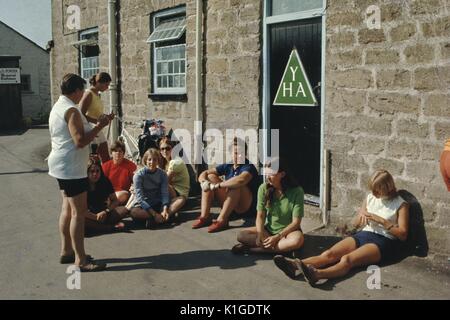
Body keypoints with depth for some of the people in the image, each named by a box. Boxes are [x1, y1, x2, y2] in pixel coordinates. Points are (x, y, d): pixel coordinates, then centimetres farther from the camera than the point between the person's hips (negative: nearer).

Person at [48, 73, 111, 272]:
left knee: (68, 208, 16)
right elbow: (80, 141, -25)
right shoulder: (71, 111, -18)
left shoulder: (58, 107, 13)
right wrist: (100, 126, -17)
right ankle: (80, 260, -6)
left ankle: (66, 251, 25)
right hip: (71, 167, -11)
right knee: (79, 212, -9)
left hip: (62, 166, 11)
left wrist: (94, 126, 15)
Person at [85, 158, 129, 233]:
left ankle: (96, 225, -29)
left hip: (103, 213, 3)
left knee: (124, 210, -19)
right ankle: (113, 227, -32)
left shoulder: (105, 182, 1)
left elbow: (115, 201, 1)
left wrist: (106, 211, -16)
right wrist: (96, 217, -17)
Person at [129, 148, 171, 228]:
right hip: (142, 205, -3)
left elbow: (165, 193, -11)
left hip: (158, 205, 3)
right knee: (134, 212, -36)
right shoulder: (139, 175, -13)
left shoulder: (162, 174, -2)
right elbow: (140, 198, -19)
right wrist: (154, 214, -28)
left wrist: (165, 210, -31)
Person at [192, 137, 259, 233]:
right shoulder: (227, 166, 2)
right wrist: (203, 182, -22)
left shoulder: (249, 167, -17)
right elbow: (204, 174, 3)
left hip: (245, 206, -6)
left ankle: (221, 220, -31)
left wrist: (216, 185, -36)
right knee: (210, 177, -4)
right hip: (228, 204, 7)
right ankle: (204, 217, -15)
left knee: (236, 184, -33)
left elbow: (241, 180, -41)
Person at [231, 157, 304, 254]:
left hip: (288, 230, -3)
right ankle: (284, 247, -23)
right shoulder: (263, 188, -6)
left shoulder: (296, 191, -14)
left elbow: (296, 222, -15)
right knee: (241, 235, -20)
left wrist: (277, 237, -26)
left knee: (297, 240, -38)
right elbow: (260, 215, -7)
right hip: (268, 229, 3)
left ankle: (250, 249, -28)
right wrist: (260, 235, -25)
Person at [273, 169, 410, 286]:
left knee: (347, 259, -36)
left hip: (384, 241, -5)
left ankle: (317, 273, -62)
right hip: (364, 235, 6)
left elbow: (403, 234, -8)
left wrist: (381, 220, -15)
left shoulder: (401, 204, -1)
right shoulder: (370, 197, 15)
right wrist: (361, 216, -5)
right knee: (329, 254, -23)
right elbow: (356, 224, 19)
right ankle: (295, 264, -47)